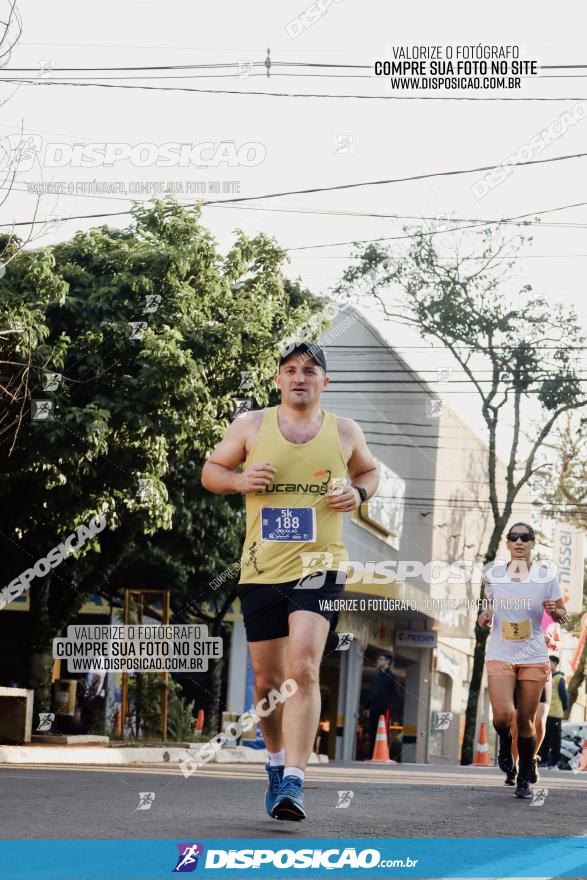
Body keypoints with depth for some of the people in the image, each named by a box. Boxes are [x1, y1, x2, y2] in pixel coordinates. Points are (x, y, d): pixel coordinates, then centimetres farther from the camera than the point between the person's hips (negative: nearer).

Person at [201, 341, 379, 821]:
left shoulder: (344, 431, 6)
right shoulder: (251, 426, 4)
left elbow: (370, 471, 23)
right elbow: (211, 471, 13)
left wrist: (358, 493, 0)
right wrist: (240, 480, -8)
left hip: (319, 567, -2)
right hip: (261, 570, 2)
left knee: (303, 669, -20)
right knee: (268, 680, 10)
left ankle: (293, 782, -23)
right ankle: (277, 761, 36)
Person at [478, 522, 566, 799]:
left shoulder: (545, 577, -3)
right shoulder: (493, 575, 2)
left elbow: (562, 615, 6)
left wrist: (554, 611, -17)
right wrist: (484, 616, -4)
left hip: (533, 657, 0)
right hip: (500, 655, 0)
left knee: (525, 721, 3)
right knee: (502, 716, -17)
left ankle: (524, 779, 19)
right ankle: (505, 744, 19)